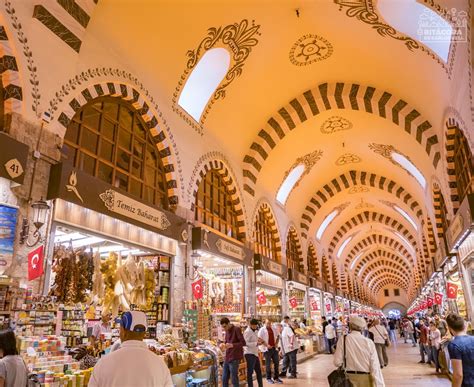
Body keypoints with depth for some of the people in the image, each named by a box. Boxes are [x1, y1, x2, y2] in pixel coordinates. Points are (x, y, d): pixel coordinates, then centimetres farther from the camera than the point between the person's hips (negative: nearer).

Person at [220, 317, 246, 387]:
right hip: (227, 358, 8)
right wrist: (224, 345, -2)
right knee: (224, 379, 12)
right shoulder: (227, 331, 10)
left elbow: (243, 343, -17)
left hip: (234, 358, -8)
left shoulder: (236, 329, -13)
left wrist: (232, 345, -29)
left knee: (234, 379, 0)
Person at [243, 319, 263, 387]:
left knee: (259, 371, 16)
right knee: (250, 372, -3)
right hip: (250, 354, -10)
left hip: (255, 353, 10)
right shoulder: (247, 332, -14)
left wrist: (259, 340, 5)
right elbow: (246, 343, -20)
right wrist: (256, 343, -26)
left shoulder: (255, 331, 15)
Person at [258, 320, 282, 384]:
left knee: (277, 362, 8)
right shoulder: (262, 330, -8)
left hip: (274, 348, 5)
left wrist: (276, 343, 7)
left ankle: (276, 378, 22)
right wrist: (266, 345, -19)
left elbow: (278, 336, 22)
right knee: (268, 364, 3)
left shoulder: (273, 329, 9)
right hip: (267, 349, -5)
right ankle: (269, 378, 17)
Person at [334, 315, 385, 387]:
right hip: (366, 378, 0)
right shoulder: (369, 342, -10)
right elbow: (375, 366, -12)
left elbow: (337, 362, -9)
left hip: (350, 378, 0)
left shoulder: (343, 340, -10)